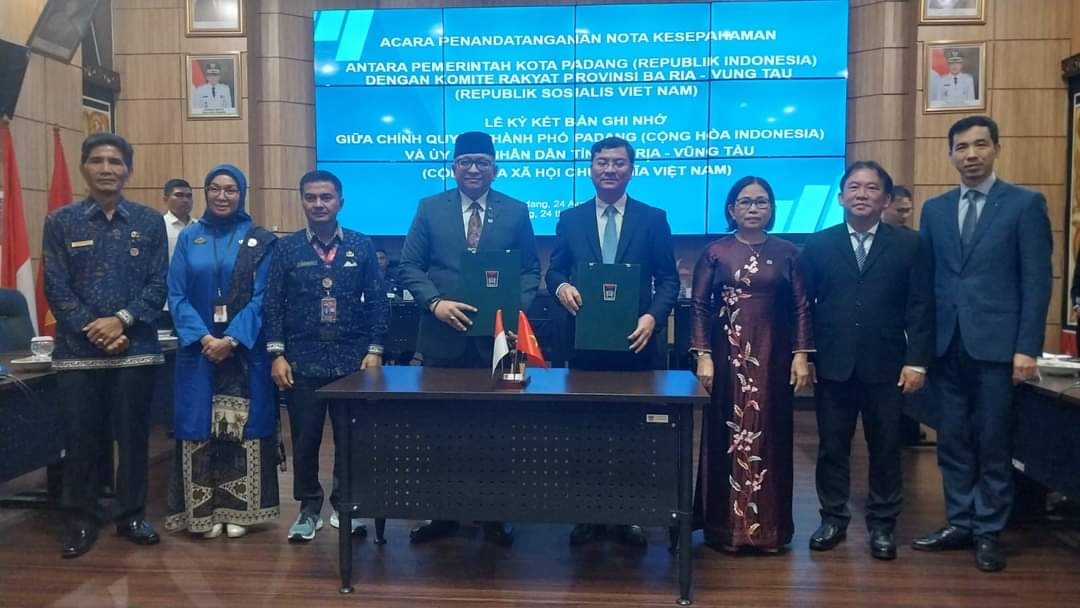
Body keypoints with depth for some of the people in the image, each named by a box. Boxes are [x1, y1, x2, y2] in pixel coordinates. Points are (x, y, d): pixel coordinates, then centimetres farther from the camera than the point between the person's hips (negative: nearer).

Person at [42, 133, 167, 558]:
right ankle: (80, 522, 19)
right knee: (81, 439, 6)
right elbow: (55, 287, -1)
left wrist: (122, 320, -14)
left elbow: (159, 285, 0)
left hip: (136, 349, 0)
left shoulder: (150, 222, 6)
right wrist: (92, 329, -12)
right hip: (78, 350, 0)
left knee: (133, 436, 7)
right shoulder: (61, 222, 5)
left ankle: (133, 516, 21)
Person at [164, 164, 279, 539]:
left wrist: (232, 340, -17)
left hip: (246, 351, -2)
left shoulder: (261, 241, 2)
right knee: (200, 429, 4)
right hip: (198, 350, 2)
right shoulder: (188, 238, 8)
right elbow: (176, 295, 1)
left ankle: (237, 508, 13)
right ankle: (203, 510, 14)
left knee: (242, 429, 2)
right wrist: (203, 338, -13)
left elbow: (261, 297, -5)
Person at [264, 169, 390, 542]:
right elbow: (273, 305, 2)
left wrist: (374, 350, -3)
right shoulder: (287, 248, 4)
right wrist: (277, 355, -5)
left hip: (353, 360, 0)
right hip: (302, 362, 0)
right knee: (305, 440, 7)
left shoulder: (362, 246, 4)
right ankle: (309, 509, 23)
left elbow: (377, 302, 4)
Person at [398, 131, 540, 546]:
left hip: (497, 335, 0)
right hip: (444, 335, 1)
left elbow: (530, 269, 7)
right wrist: (436, 303, -13)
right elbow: (409, 267, 3)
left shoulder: (516, 211, 6)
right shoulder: (430, 209, 6)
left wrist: (517, 306, -11)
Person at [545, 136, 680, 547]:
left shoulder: (653, 219, 4)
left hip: (634, 340, -1)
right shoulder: (570, 219, 9)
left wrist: (653, 317, -15)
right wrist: (561, 286, -15)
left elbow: (668, 280, 2)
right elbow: (554, 270, 9)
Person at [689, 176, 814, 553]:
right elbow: (699, 307, -1)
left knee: (770, 435, 6)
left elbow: (801, 308, 4)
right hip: (728, 356, -1)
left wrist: (801, 355, -4)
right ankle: (725, 525, 14)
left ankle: (769, 526, 18)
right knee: (726, 436, 4)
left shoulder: (787, 253, 5)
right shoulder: (715, 253, 2)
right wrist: (702, 355, -9)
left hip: (772, 356, 1)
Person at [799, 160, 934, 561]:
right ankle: (833, 518, 22)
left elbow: (921, 307, -1)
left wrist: (916, 361, -7)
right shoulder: (818, 244, 5)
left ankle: (882, 524, 23)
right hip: (832, 365, 1)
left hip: (886, 366, 0)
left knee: (885, 448, 9)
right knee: (832, 446, 8)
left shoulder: (909, 244, 3)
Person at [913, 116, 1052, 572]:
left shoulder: (1026, 204, 0)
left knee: (993, 443, 5)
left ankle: (988, 531, 17)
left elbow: (1037, 280, -4)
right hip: (946, 343, 4)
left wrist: (1027, 347, -11)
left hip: (996, 343, -4)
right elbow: (925, 278, 10)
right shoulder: (935, 209, 12)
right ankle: (960, 524, 22)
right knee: (952, 440, 10)